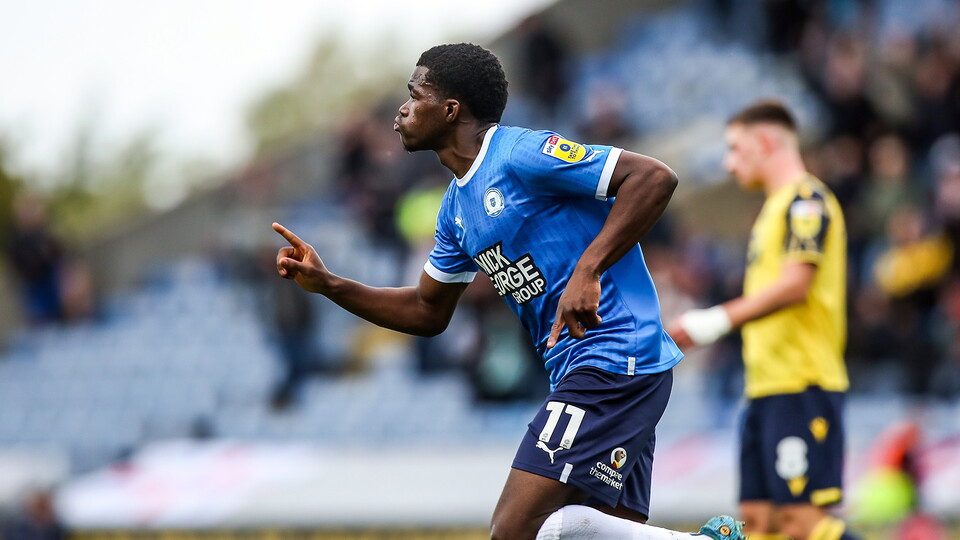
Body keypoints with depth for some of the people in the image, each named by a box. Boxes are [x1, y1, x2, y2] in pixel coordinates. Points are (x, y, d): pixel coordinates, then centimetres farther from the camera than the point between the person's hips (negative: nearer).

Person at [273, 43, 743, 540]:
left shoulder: (520, 154, -11)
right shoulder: (456, 207, 18)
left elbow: (654, 178, -17)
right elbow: (428, 312, 28)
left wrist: (587, 270, -25)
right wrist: (327, 285, 18)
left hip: (614, 361, -10)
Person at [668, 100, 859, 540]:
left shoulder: (806, 199, -7)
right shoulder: (774, 207, 22)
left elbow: (795, 285, -19)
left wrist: (718, 320, -22)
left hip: (802, 385, -10)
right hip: (766, 387, 10)